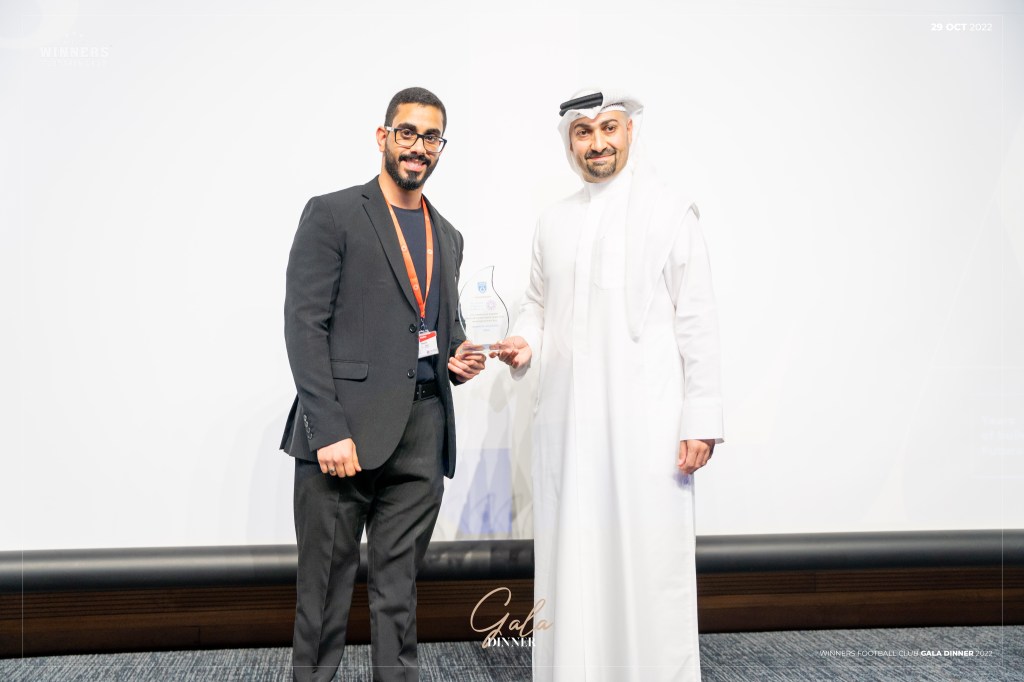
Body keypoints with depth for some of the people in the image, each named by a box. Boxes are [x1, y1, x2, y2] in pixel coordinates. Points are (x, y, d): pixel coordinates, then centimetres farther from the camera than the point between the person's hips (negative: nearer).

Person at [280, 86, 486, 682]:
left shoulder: (448, 237, 19)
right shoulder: (332, 214, 0)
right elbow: (305, 326, -8)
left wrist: (457, 359, 4)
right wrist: (329, 431, -16)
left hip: (423, 437, 5)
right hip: (344, 432, -5)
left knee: (399, 589, 10)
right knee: (326, 589, 1)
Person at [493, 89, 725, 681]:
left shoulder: (669, 212, -1)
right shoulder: (554, 222, 14)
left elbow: (697, 322, -4)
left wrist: (701, 420, -8)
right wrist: (526, 342, 1)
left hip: (645, 421, -4)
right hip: (566, 419, 5)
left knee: (648, 560, -1)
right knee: (572, 559, 8)